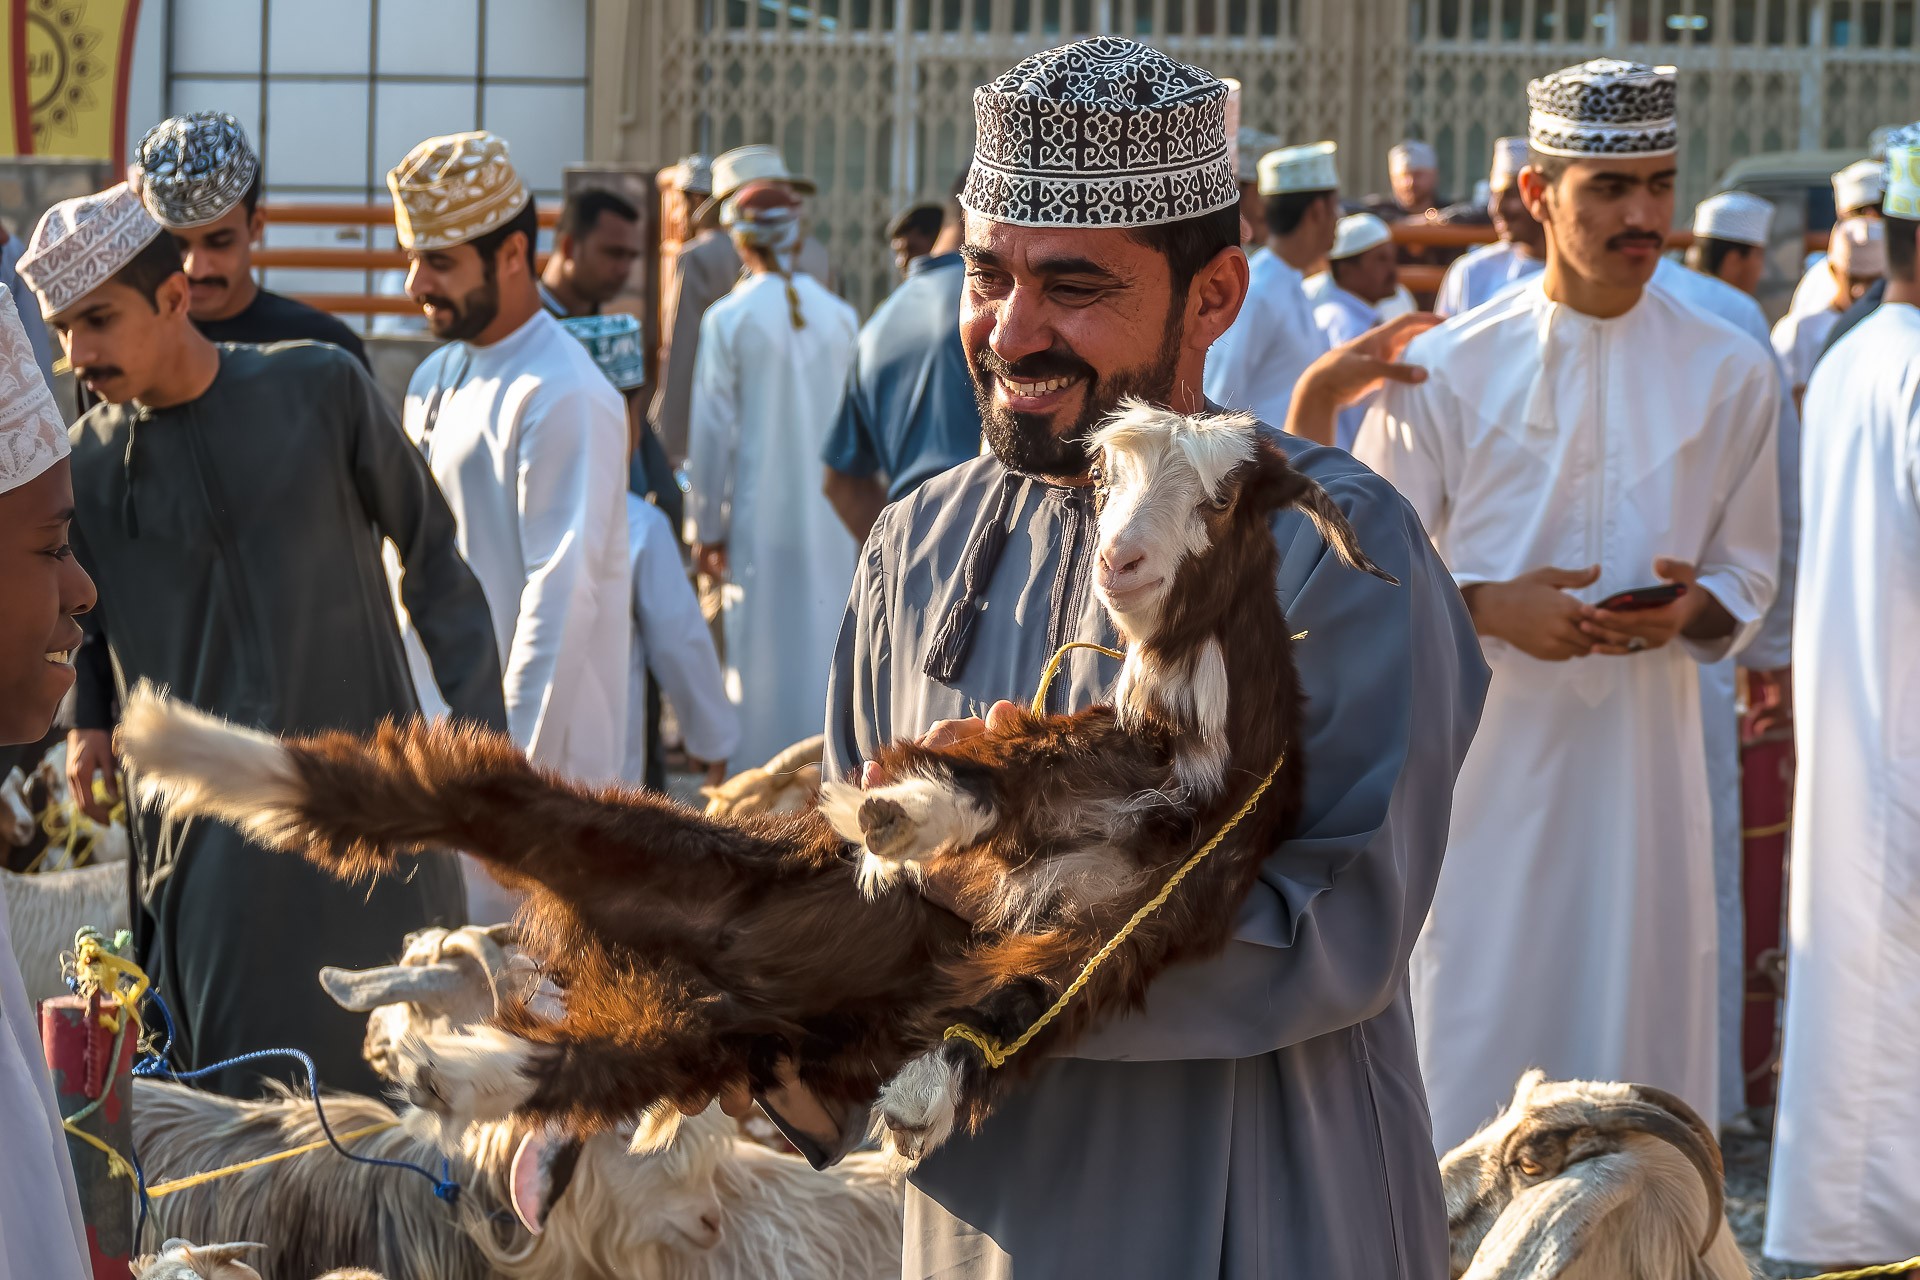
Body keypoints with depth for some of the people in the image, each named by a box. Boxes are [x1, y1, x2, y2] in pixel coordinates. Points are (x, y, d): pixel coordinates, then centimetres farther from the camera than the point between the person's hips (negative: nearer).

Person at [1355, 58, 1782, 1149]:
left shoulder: (1730, 373, 5)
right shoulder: (1446, 369, 0)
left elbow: (1748, 579, 12)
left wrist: (1692, 610, -11)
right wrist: (1489, 608, -14)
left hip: (1647, 745, 1)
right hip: (1488, 744, -1)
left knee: (1642, 1035, 0)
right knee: (1475, 1039, -1)